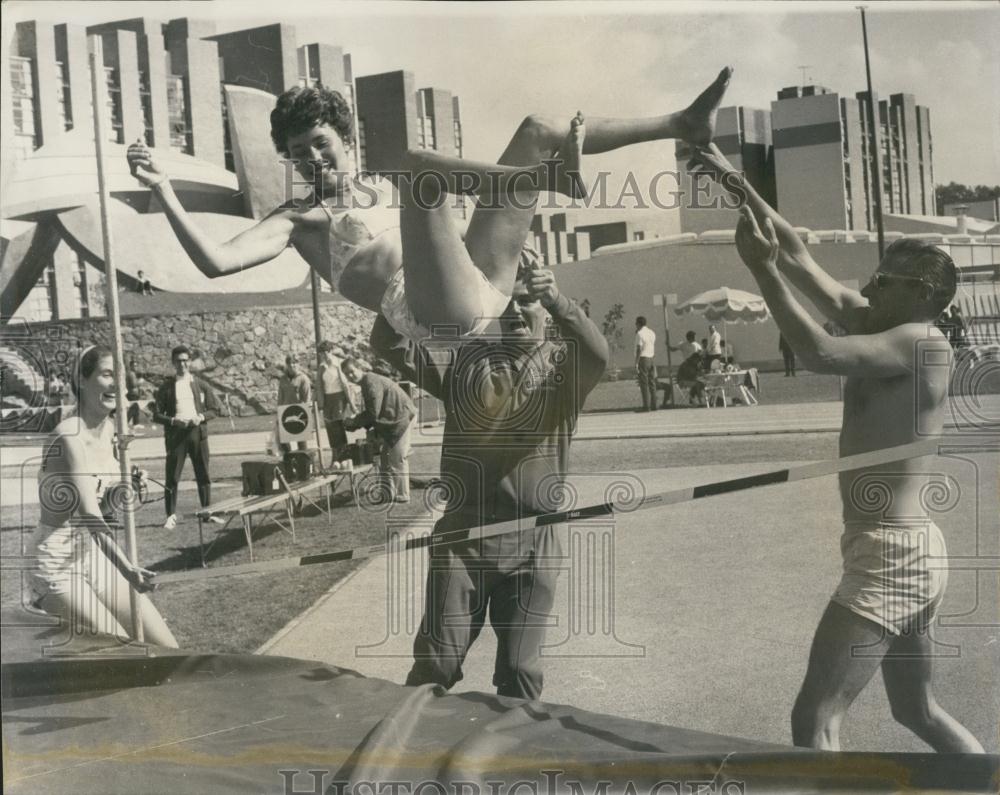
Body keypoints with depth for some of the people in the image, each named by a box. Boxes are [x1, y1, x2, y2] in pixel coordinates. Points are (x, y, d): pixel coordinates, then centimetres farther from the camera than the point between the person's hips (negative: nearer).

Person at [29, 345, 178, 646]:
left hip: (94, 557, 8)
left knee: (167, 649, 2)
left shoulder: (108, 429, 2)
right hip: (56, 566, -8)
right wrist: (126, 569, -48)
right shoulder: (69, 436, -22)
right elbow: (86, 512, -35)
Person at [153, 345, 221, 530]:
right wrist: (174, 421, -14)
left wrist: (201, 416, -9)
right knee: (172, 476, -3)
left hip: (198, 432, 2)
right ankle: (171, 516, 4)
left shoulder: (200, 384, 8)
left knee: (203, 474, 6)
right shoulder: (166, 387, 3)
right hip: (176, 435, -2)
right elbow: (157, 415, 2)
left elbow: (214, 408, 10)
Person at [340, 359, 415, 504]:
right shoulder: (366, 383, 14)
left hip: (400, 418, -11)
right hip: (392, 421, 11)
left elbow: (373, 412, -22)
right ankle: (388, 493, 21)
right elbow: (371, 412, 19)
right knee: (386, 457, 15)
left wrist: (354, 423, -9)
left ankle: (402, 495, 0)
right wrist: (356, 422, 6)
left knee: (397, 459, -7)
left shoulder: (371, 382, -19)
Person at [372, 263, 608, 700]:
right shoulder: (464, 357, 6)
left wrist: (558, 300, -39)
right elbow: (389, 345, -2)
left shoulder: (563, 362, 2)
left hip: (532, 542, -1)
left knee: (519, 668, 8)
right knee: (437, 660, 6)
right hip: (462, 534, 1)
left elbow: (597, 353, -21)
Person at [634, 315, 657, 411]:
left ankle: (646, 406, -11)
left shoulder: (640, 333, -11)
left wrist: (636, 363, -17)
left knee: (644, 384, -7)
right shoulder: (652, 333, 14)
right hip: (651, 359, 8)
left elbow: (639, 350, -16)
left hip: (643, 359, -8)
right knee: (652, 383, 9)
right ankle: (653, 405, 9)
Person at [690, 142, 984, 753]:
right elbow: (801, 258, 11)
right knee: (919, 710, 23)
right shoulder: (880, 328, 11)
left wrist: (761, 270, -25)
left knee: (815, 719, -9)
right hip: (910, 553, 10)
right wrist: (737, 182, 8)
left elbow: (821, 354, -30)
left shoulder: (921, 343, -14)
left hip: (890, 557, -10)